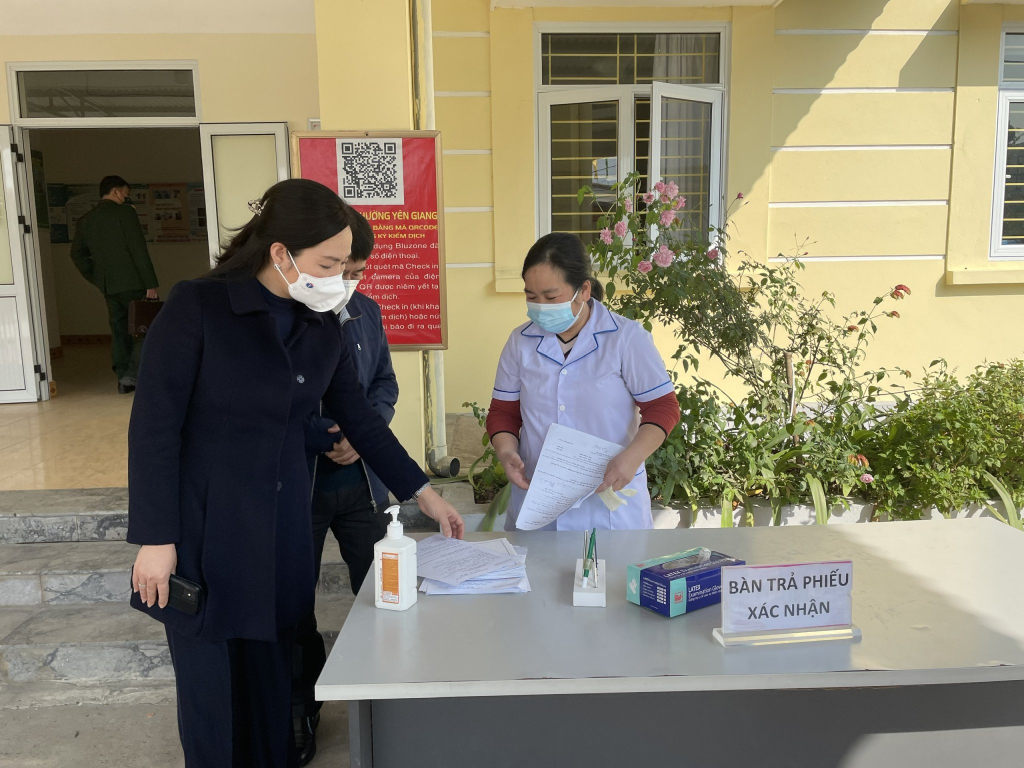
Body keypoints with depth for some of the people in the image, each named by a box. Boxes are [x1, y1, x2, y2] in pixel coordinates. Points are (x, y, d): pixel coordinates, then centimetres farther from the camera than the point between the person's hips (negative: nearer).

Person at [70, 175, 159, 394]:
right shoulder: (125, 212, -7)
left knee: (119, 330, 11)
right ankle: (132, 374, -7)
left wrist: (97, 279, 16)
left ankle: (123, 379, 12)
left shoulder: (86, 220, 11)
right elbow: (138, 249, -13)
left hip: (108, 286, 6)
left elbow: (77, 254, 12)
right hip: (132, 282, -6)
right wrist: (151, 283, -13)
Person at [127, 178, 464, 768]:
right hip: (205, 532, -4)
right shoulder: (197, 307, -13)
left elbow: (360, 418, 9)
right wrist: (155, 538, -13)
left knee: (274, 679, 12)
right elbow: (154, 425, -12)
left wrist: (427, 496, 10)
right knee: (215, 689, 8)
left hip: (283, 529, 4)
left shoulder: (324, 326, 2)